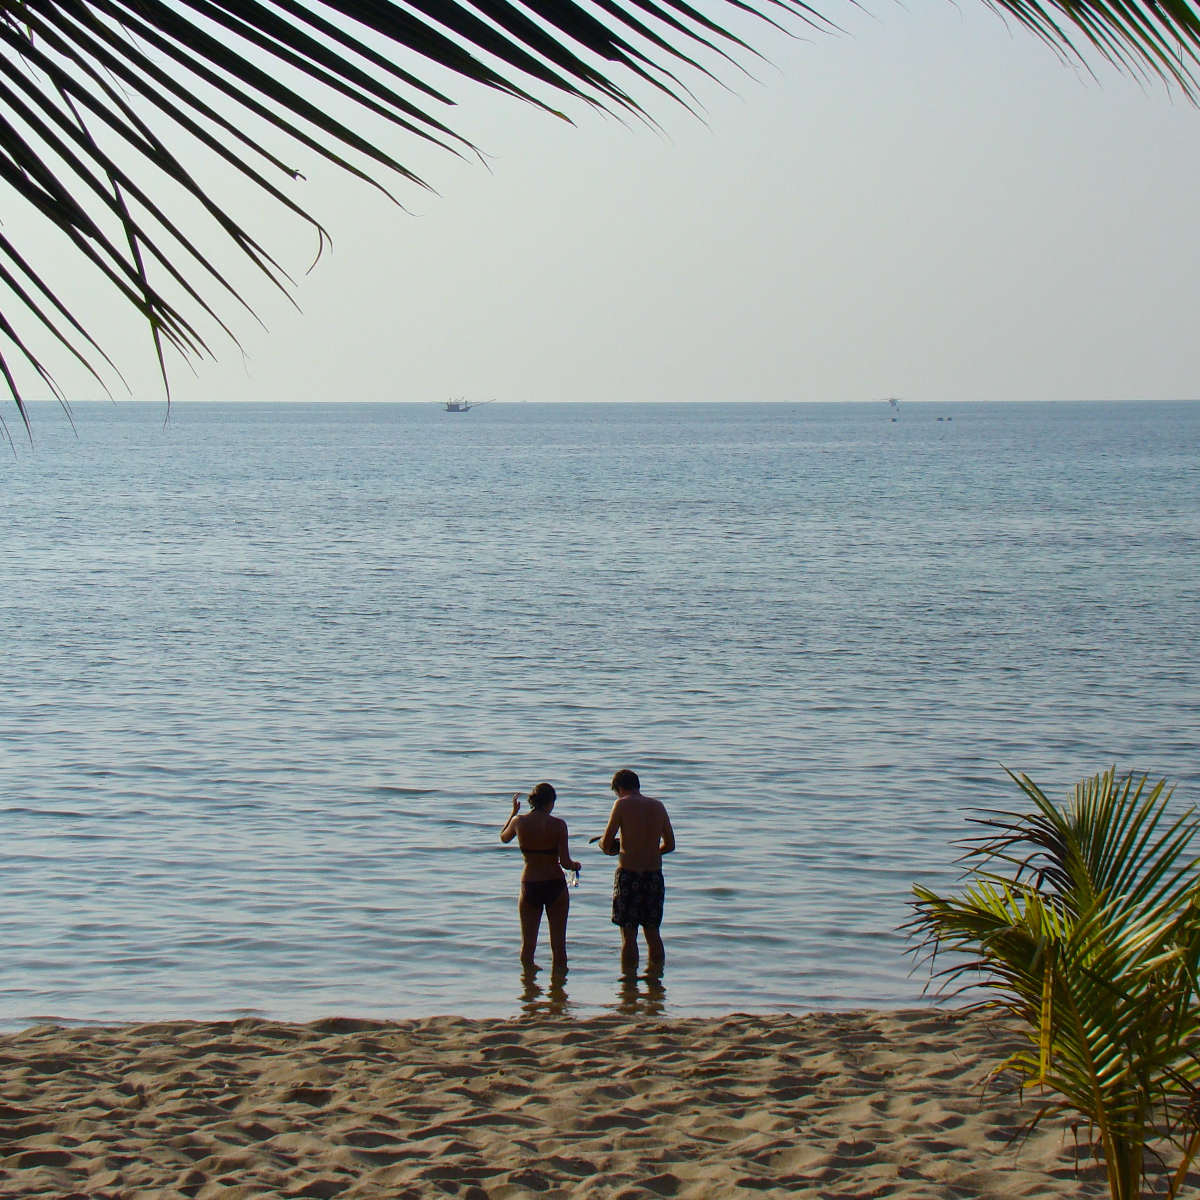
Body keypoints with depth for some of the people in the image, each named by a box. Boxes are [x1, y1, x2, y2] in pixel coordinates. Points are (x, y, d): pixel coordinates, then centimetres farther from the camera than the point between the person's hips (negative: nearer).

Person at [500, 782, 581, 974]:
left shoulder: (519, 821, -5)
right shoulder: (558, 825, -11)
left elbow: (504, 837, 18)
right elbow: (565, 862, -13)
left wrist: (514, 811, 26)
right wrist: (576, 865, 8)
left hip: (529, 886, 2)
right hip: (555, 885, -2)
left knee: (528, 943, 13)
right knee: (558, 942, 9)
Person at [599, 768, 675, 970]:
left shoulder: (622, 804, -6)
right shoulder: (658, 806, 8)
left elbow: (606, 843, -7)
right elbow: (670, 845, 12)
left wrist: (609, 847, 15)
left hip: (629, 873, -4)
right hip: (654, 875, 4)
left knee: (628, 935, 0)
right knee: (653, 933, 14)